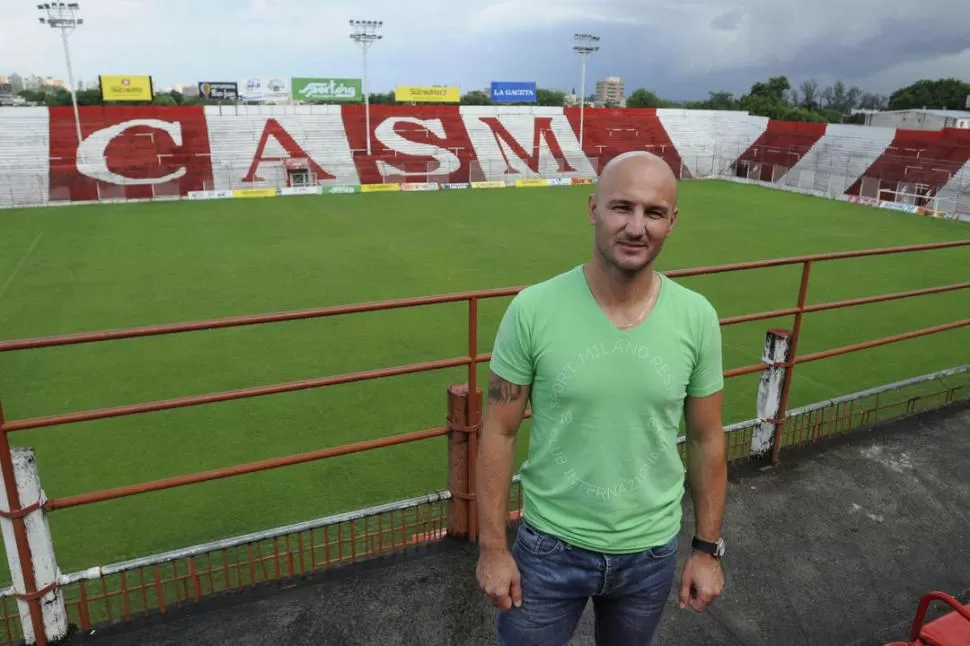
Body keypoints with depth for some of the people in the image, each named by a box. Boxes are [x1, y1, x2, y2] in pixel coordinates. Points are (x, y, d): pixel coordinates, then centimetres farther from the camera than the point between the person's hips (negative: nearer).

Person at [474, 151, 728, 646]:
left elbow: (706, 439, 0)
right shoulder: (533, 309, -18)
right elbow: (499, 432, -10)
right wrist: (492, 547, -7)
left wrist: (708, 548, 5)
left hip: (651, 552, 2)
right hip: (549, 547, -2)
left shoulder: (697, 318, -11)